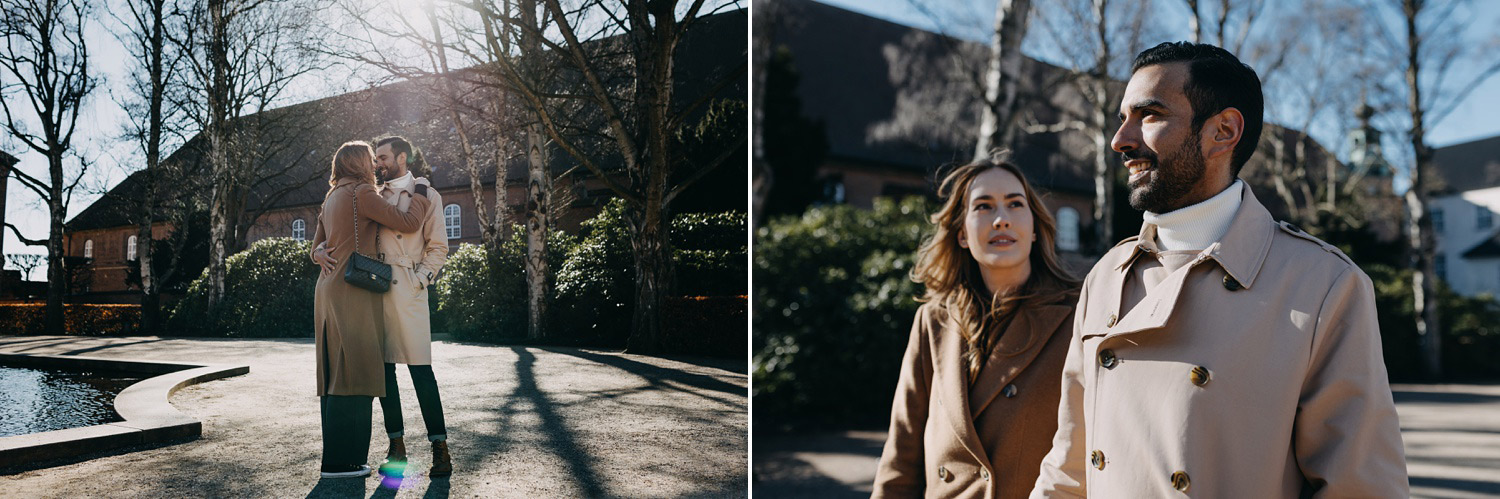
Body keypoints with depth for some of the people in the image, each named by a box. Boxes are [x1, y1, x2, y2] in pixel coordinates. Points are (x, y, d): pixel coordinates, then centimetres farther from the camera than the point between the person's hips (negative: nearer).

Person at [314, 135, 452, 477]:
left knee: (420, 368, -9)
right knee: (383, 367, 4)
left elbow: (438, 248, 3)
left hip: (407, 291, -5)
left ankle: (440, 449, -6)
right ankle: (397, 446, 12)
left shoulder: (426, 196, 6)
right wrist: (319, 251, -1)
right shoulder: (374, 197, 18)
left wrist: (418, 282, -9)